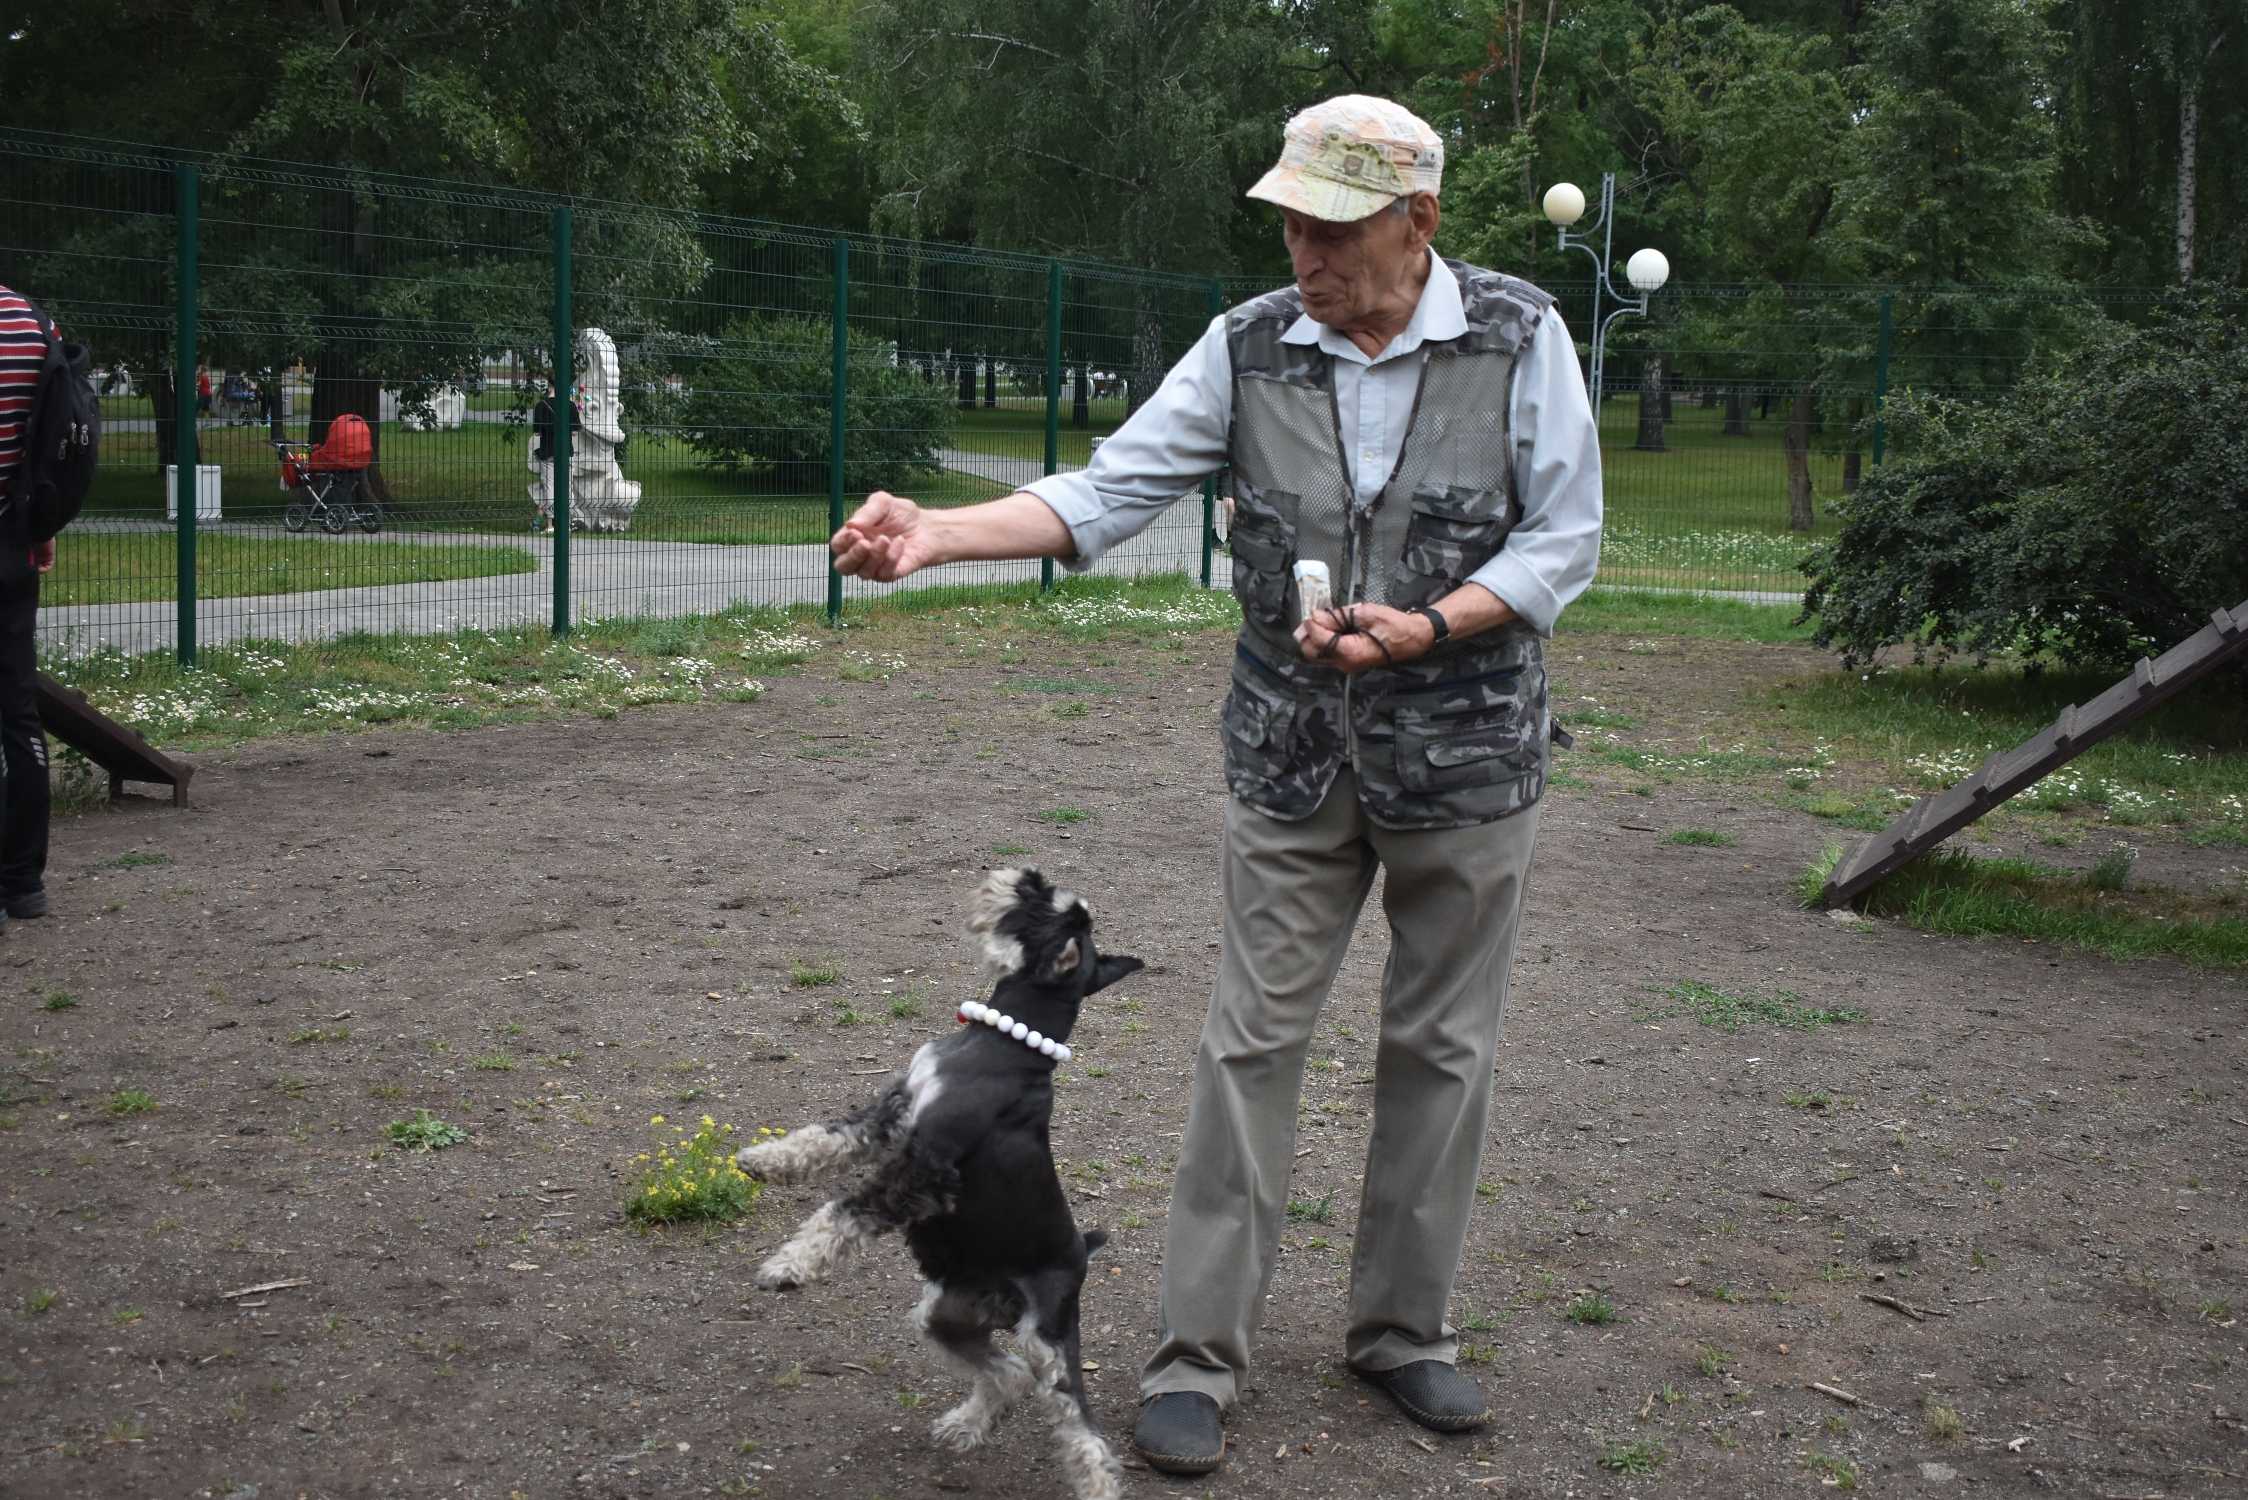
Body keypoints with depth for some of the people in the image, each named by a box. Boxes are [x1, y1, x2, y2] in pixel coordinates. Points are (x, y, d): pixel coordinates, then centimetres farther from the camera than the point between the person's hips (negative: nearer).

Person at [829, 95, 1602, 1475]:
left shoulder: (1521, 337, -8)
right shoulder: (1249, 348, -4)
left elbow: (1565, 539, -6)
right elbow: (1109, 493, -8)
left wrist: (1429, 628, -20)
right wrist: (939, 533, -22)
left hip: (1468, 755, 0)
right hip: (1295, 758, 1)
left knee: (1443, 1048, 9)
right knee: (1252, 1044, 2)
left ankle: (1404, 1329, 27)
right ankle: (1201, 1354, 12)